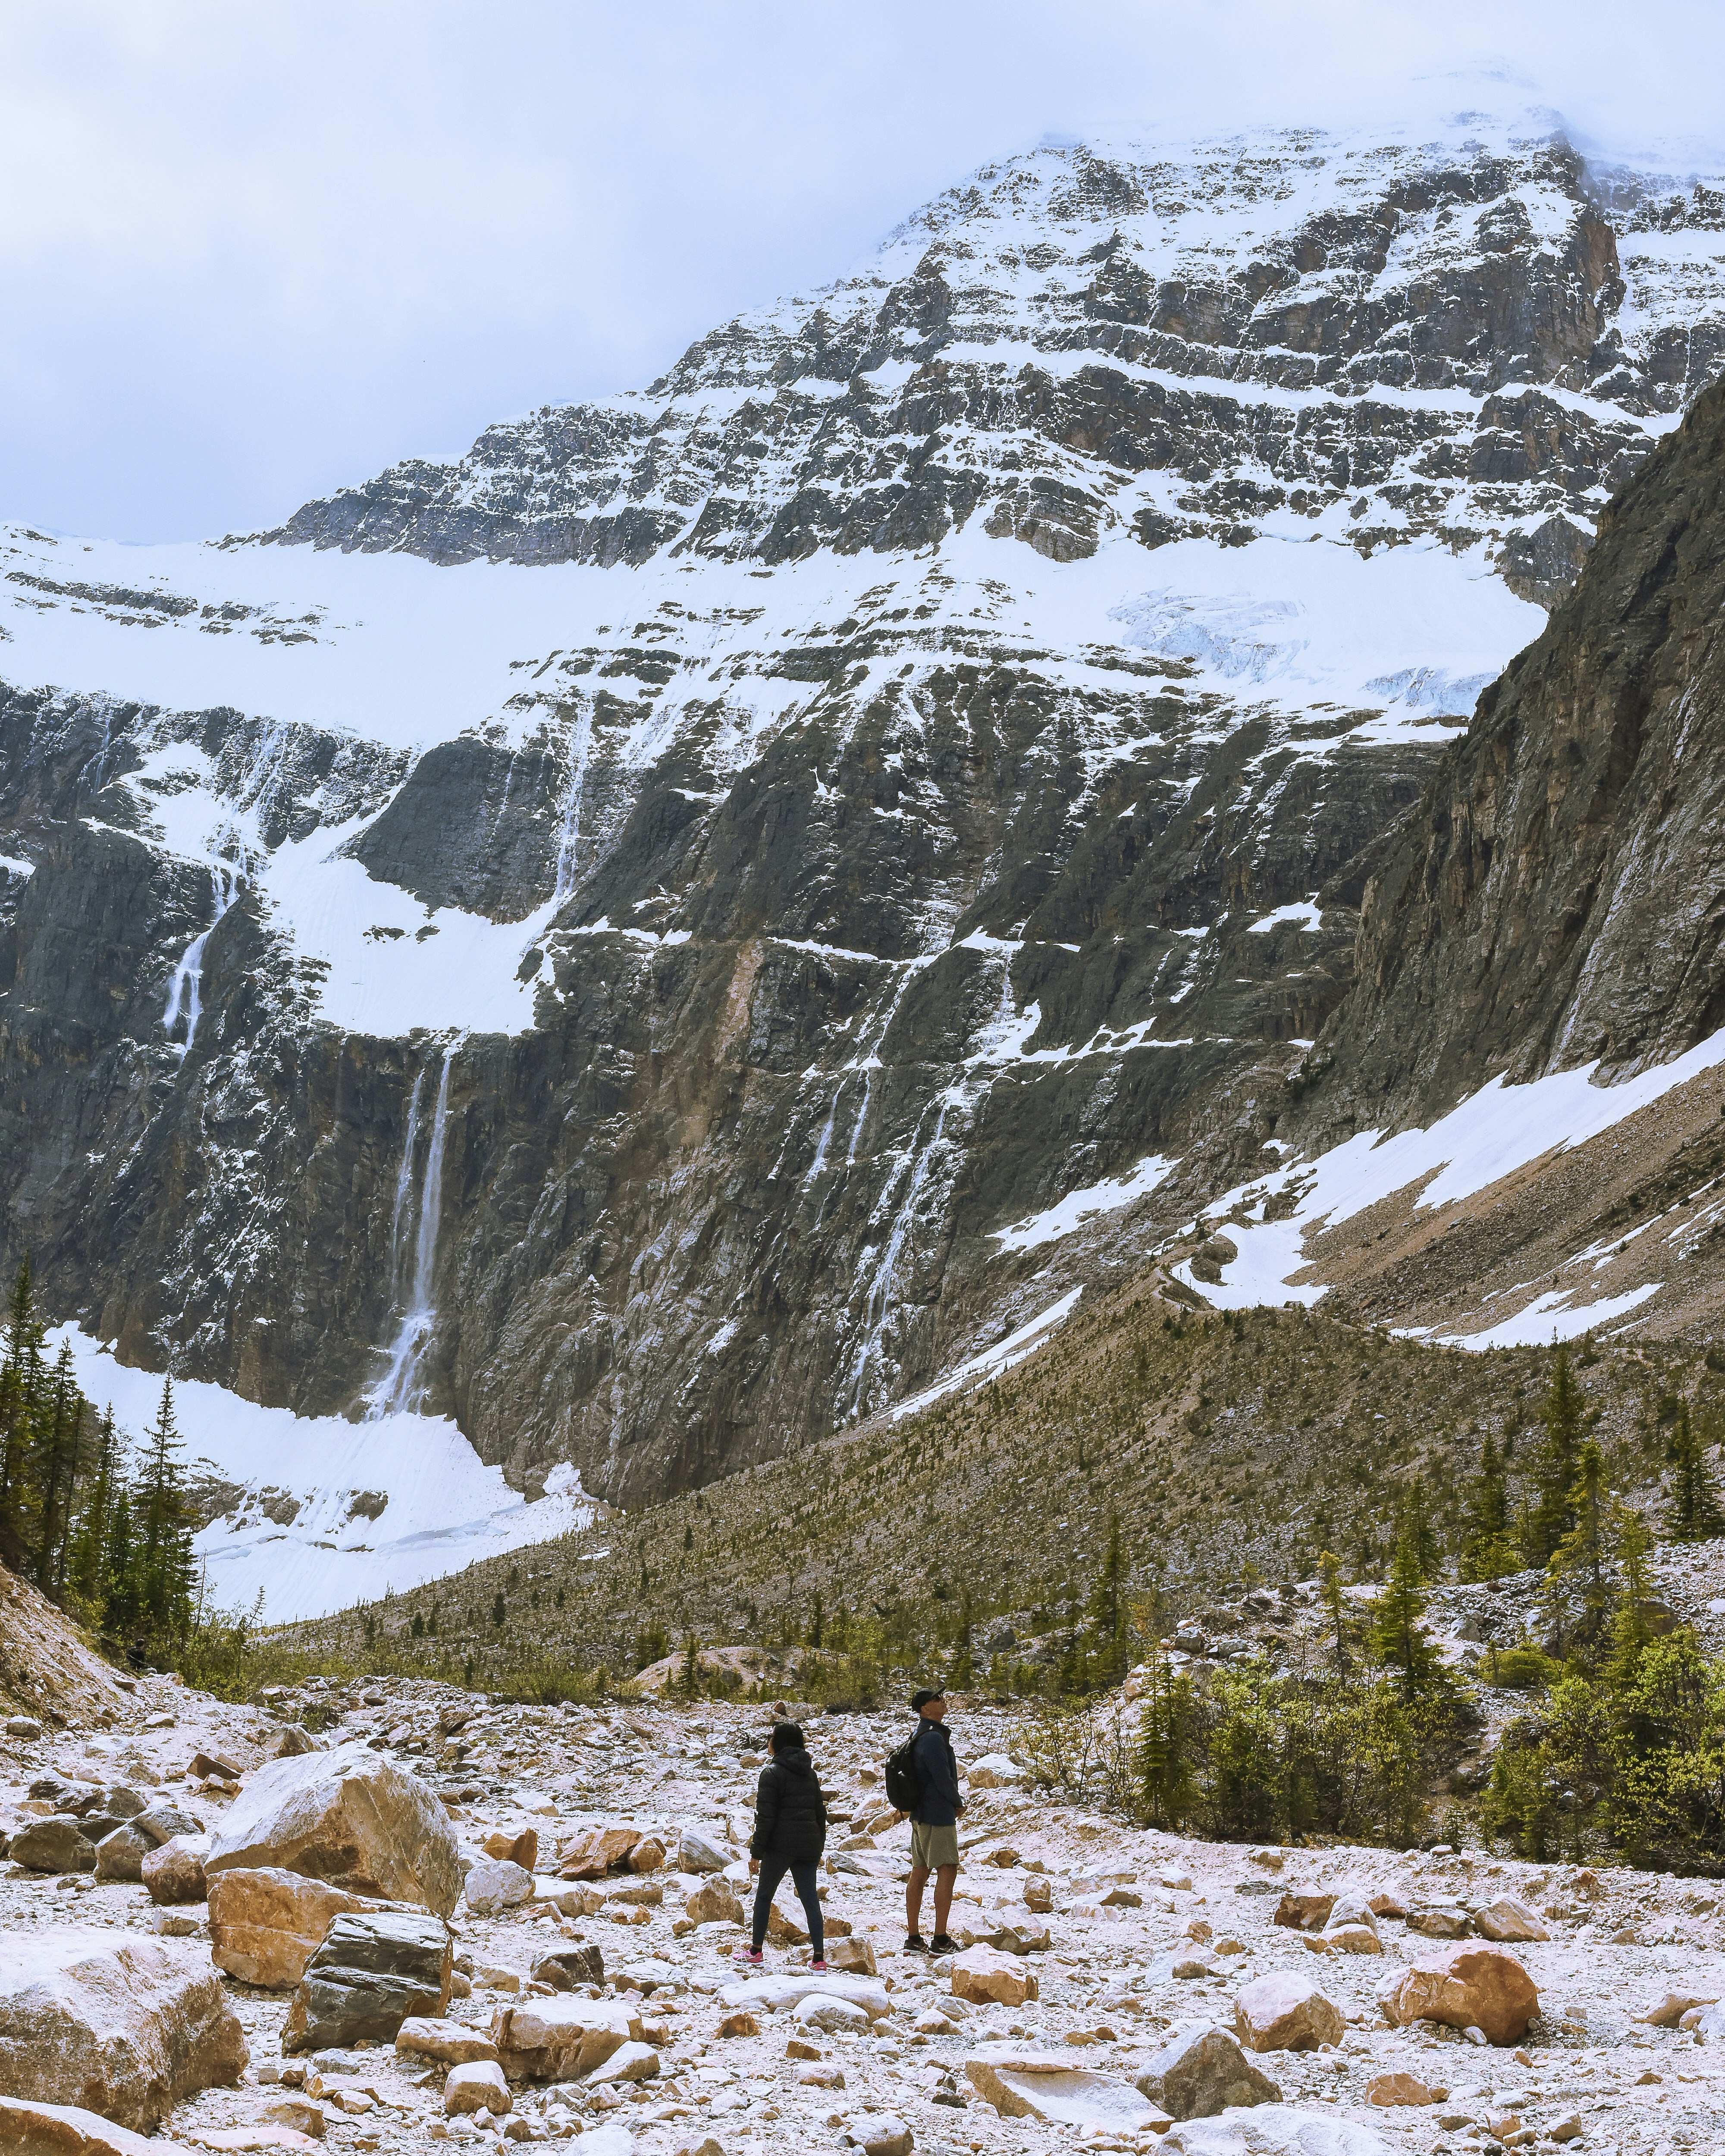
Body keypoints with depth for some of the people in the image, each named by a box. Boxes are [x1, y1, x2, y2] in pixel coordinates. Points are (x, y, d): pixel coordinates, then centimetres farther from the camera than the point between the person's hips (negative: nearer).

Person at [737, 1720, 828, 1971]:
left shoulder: (772, 1772, -8)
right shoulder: (809, 1773, 13)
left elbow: (766, 1816, -12)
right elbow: (820, 1812, 16)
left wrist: (756, 1852, -8)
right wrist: (818, 1848, 22)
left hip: (781, 1845, -5)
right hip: (809, 1844, 5)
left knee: (764, 1895, 11)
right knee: (811, 1899, 4)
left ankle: (756, 1951, 17)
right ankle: (819, 1959, -2)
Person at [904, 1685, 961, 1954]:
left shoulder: (919, 1737, 14)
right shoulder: (934, 1738, -18)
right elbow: (944, 1780, -19)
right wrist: (959, 1803, -1)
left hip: (921, 1814, 10)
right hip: (938, 1814, -10)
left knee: (919, 1873, 10)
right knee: (948, 1872, -8)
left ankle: (914, 1939, 12)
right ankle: (940, 1940, -11)